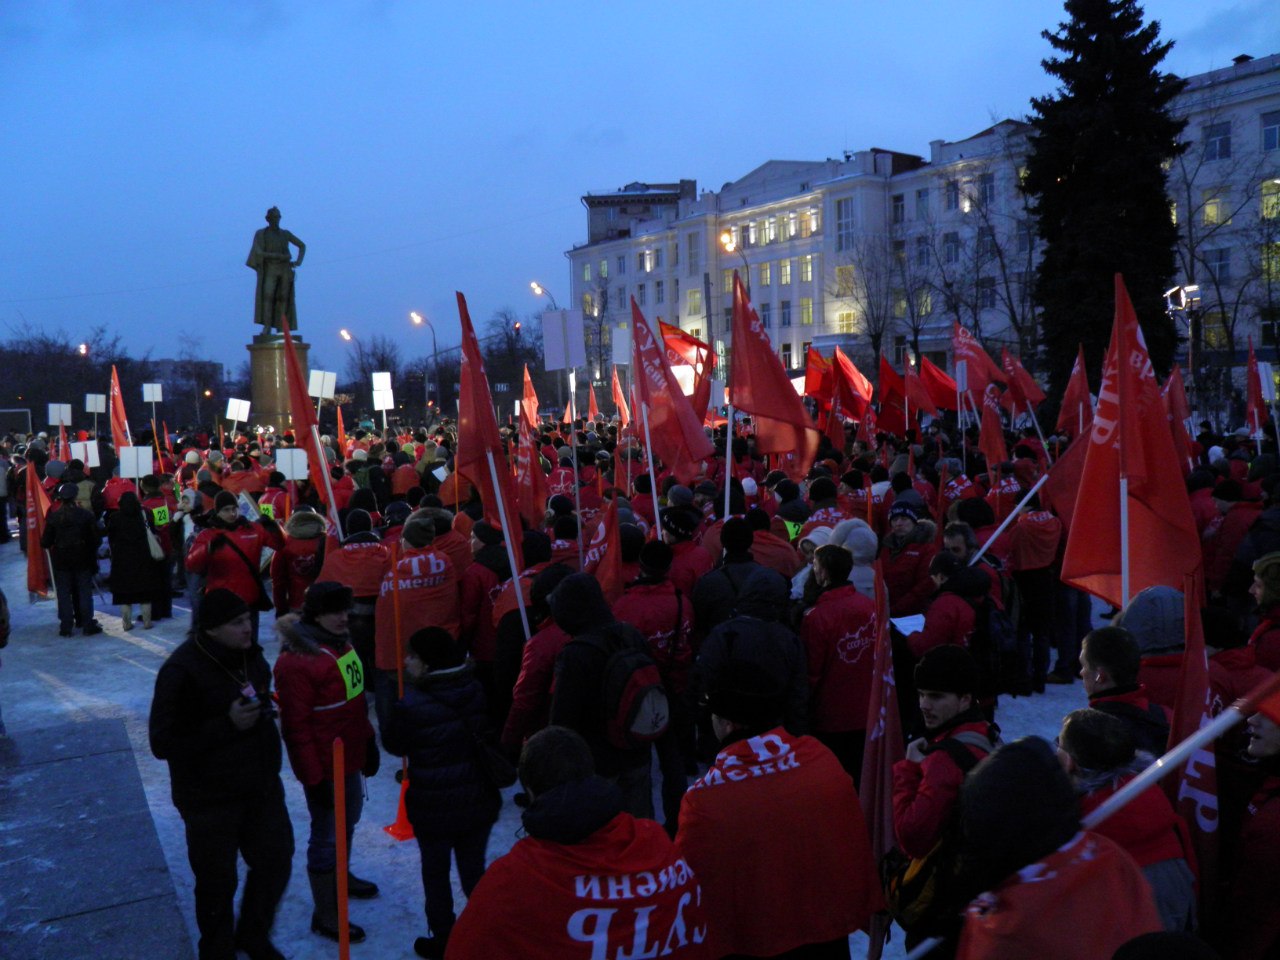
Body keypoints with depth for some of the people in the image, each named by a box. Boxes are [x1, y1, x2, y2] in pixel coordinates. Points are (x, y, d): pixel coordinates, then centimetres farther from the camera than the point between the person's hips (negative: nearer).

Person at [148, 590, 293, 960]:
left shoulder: (250, 654, -1)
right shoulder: (181, 671, -22)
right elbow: (163, 743, -22)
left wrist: (263, 709, 2)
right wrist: (228, 725, -28)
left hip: (261, 786, 6)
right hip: (211, 799, -6)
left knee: (276, 860, 16)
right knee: (217, 882, 9)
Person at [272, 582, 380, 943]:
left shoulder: (339, 642, 3)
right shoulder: (296, 661, -24)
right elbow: (296, 727, -21)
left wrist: (367, 742, 17)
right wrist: (316, 778, -18)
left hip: (349, 757, 9)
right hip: (324, 766, -9)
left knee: (348, 822, 25)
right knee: (327, 835, 5)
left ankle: (339, 877, 49)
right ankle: (324, 914, 21)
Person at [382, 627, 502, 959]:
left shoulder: (413, 705, -23)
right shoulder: (476, 690, -7)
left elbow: (394, 745, -5)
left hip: (434, 807, -4)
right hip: (479, 801, 4)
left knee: (436, 874, 17)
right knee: (474, 870, 20)